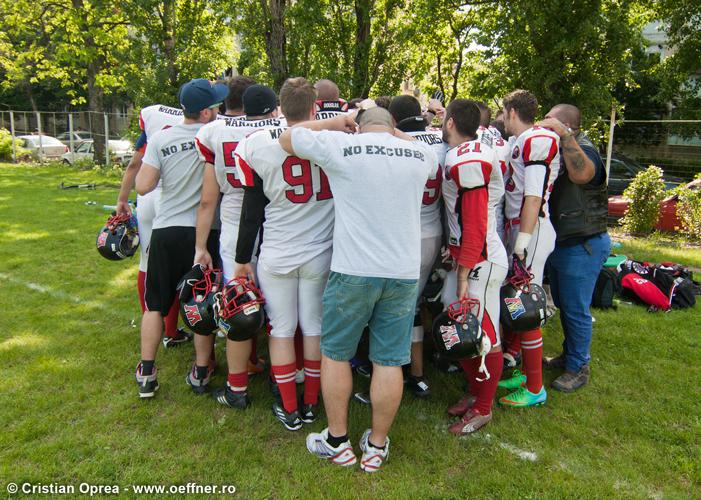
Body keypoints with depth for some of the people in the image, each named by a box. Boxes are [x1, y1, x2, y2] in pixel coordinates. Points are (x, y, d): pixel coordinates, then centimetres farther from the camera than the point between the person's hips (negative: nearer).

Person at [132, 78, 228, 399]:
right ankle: (201, 371, 24)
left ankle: (146, 374, 22)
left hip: (166, 231, 1)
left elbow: (143, 186, -7)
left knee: (155, 303, 15)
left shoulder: (160, 139, -5)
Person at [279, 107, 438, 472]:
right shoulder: (421, 154, 5)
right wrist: (395, 134, 26)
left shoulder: (339, 145, -5)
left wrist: (336, 123, 17)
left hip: (352, 271, -3)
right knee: (389, 362, 10)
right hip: (405, 273, 3)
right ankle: (377, 446, 23)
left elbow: (286, 138, 9)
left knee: (335, 354, 14)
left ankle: (337, 442, 24)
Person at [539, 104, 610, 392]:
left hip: (582, 246, -9)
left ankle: (578, 369, 16)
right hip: (559, 243, 9)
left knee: (576, 310, 1)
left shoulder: (584, 150, -18)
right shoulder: (557, 152, 11)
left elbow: (581, 174, -42)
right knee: (563, 305, 20)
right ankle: (569, 355, 37)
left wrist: (564, 134, -42)